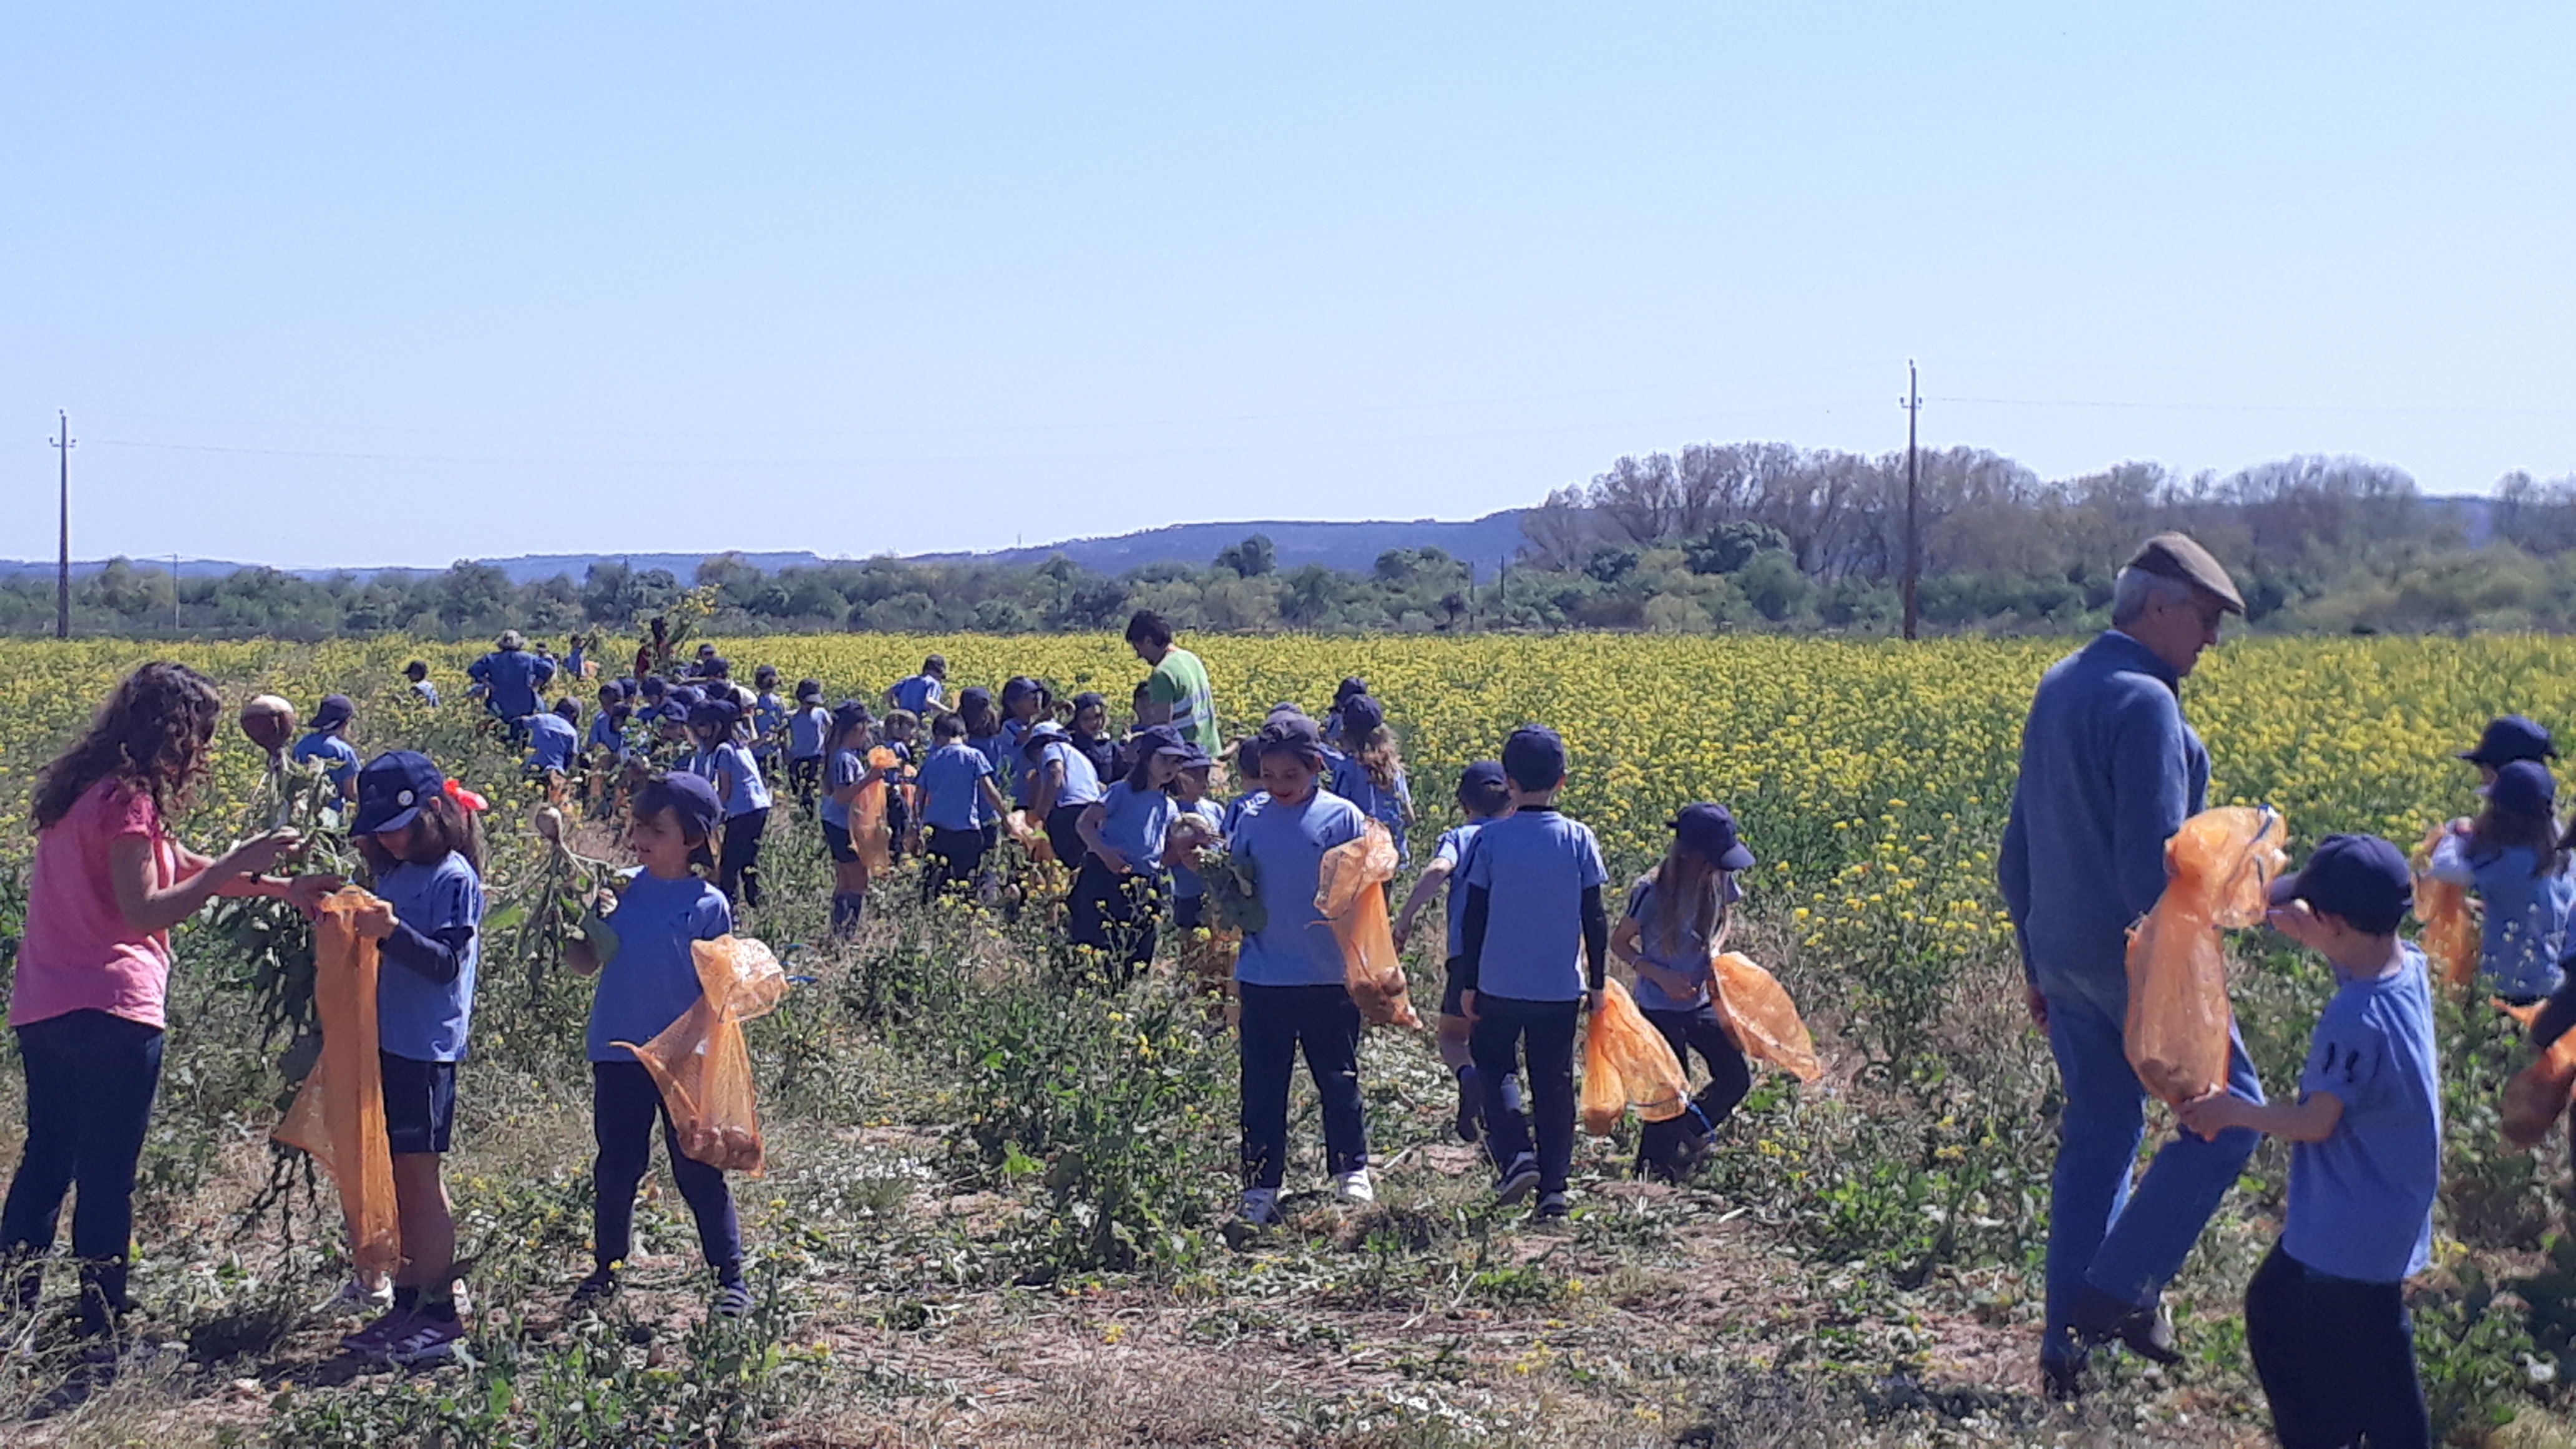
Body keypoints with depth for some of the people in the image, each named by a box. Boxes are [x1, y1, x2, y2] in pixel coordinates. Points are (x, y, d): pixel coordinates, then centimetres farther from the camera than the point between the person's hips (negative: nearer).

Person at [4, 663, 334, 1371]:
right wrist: (239, 863, -16)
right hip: (108, 1013, -9)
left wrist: (280, 887, 14)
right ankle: (99, 1347, 3)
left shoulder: (79, 792, 16)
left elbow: (178, 868, 18)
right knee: (106, 1180, -2)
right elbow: (143, 913, -18)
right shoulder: (127, 800, -13)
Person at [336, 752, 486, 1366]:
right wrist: (353, 927, 3)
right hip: (388, 1040, 8)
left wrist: (393, 932, -30)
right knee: (400, 1174, 11)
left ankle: (440, 1313, 0)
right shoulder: (393, 875, 14)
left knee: (420, 1171, -5)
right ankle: (407, 1301, 18)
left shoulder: (454, 878, -9)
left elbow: (446, 962, -17)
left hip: (428, 1047, -8)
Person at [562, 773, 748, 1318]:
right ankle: (606, 1269, 28)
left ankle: (730, 1276, 12)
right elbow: (587, 961, 4)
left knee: (698, 1170, 2)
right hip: (618, 1055, 3)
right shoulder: (619, 890, 2)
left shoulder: (709, 906, -7)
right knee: (616, 1167, 12)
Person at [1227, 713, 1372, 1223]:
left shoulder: (1342, 817, -5)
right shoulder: (1252, 818, 2)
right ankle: (1260, 1187, 15)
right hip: (1263, 978, 2)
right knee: (1263, 1086, 6)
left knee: (1338, 1078, 12)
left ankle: (1351, 1172, 29)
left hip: (1329, 977, -2)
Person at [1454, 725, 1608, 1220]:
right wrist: (1597, 982, 10)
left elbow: (1473, 919, -4)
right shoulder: (1578, 839, -5)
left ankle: (1516, 1155, -2)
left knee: (1492, 1069, 17)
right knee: (1554, 1085, 11)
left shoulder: (1490, 839, -7)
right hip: (1561, 988, 1)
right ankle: (1554, 1188, 10)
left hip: (1500, 986, -1)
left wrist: (1467, 985, 6)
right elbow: (1595, 919, -1)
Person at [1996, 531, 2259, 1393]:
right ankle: (2119, 1288, 4)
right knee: (2228, 1111, 7)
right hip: (2136, 957, -9)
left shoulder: (2057, 687, 10)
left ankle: (2065, 1342, 17)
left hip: (2062, 956, 9)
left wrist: (2034, 958, 21)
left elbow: (2018, 846, 15)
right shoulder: (2144, 703, -18)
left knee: (2097, 1135, 14)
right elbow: (2153, 865, -23)